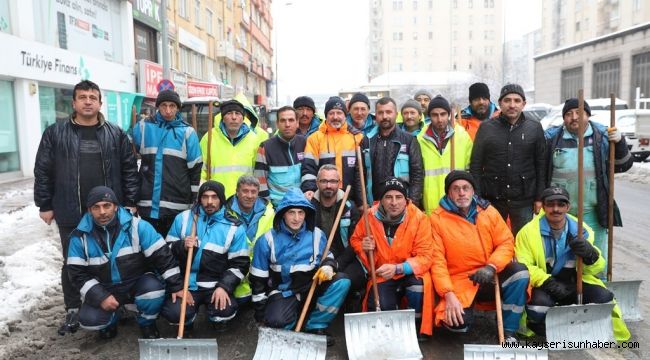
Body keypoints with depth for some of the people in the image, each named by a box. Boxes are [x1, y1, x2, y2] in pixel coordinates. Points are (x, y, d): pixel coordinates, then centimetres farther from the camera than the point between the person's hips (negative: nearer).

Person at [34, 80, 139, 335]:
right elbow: (43, 171, 3)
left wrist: (130, 202, 0)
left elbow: (130, 169, 4)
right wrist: (44, 205, 1)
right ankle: (73, 311, 24)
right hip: (71, 214, 0)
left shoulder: (116, 134, 3)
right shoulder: (55, 133, 1)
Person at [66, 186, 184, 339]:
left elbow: (162, 256, -14)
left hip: (138, 283, -1)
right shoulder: (80, 236, -9)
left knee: (154, 290, -32)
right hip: (104, 290, 2)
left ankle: (147, 324, 1)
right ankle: (111, 320, 16)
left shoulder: (137, 226, -16)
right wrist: (100, 297, -18)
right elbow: (78, 273, -6)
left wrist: (177, 286, -16)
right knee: (89, 320, -22)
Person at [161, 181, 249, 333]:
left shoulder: (234, 228, -2)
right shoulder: (183, 218, 3)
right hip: (186, 284, 1)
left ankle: (218, 320, 13)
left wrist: (224, 287, -16)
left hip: (215, 285, -1)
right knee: (173, 313, -25)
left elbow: (239, 264, -2)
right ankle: (187, 320, 15)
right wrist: (182, 246, -14)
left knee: (226, 309, -28)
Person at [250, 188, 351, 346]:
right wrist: (260, 311, -2)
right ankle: (296, 311, 7)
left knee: (342, 281, -22)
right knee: (276, 320, -32)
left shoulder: (316, 235, -4)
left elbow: (328, 257, 11)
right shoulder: (268, 240, -8)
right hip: (284, 291, -2)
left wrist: (328, 266, -16)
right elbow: (258, 279, -2)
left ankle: (316, 326, -7)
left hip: (313, 285, 3)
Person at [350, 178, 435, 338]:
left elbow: (425, 257, -16)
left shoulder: (419, 218, -15)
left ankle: (418, 329, -3)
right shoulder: (370, 216, -8)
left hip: (410, 274, -1)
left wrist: (397, 268, -30)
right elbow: (355, 240, 11)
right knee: (379, 309, -24)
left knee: (419, 287, -34)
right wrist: (363, 247, -13)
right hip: (382, 276, 2)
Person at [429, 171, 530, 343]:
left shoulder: (488, 211, 4)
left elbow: (506, 243, 1)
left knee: (519, 271, -23)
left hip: (489, 277, 4)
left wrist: (491, 267, -18)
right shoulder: (437, 219, -6)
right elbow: (437, 260, -10)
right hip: (458, 282, -4)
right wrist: (448, 295, -20)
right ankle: (464, 310, 12)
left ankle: (508, 333, -9)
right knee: (457, 322, -28)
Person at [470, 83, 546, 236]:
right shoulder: (486, 128, 1)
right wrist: (477, 197, -5)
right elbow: (476, 165, 0)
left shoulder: (535, 128, 3)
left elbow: (541, 165, 3)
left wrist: (539, 197, 0)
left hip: (524, 200, 0)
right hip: (491, 199, 0)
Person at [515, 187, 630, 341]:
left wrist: (590, 255, -19)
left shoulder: (581, 230, 2)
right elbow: (523, 267, -15)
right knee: (540, 303, -34)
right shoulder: (529, 231, -10)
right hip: (543, 286, -4)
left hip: (575, 283, 4)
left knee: (604, 298, -19)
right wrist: (549, 283, -26)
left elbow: (596, 269, 5)